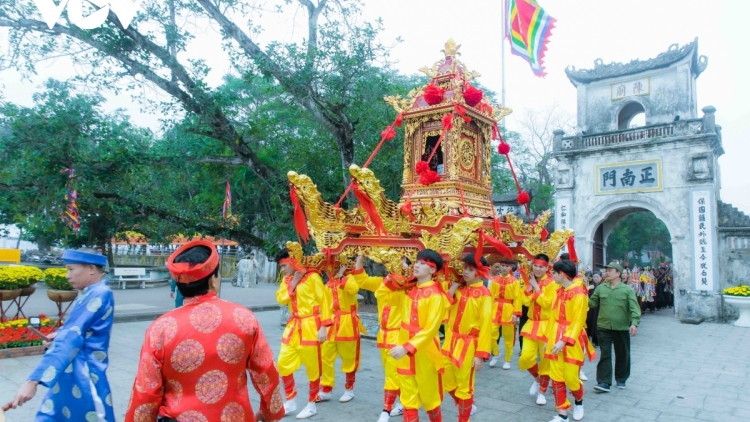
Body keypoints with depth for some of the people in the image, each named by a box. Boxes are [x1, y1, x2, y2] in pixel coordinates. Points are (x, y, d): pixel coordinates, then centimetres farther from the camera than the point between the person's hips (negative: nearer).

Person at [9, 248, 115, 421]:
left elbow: (71, 339, -30)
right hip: (70, 373, 9)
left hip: (84, 376, -9)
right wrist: (58, 334, 3)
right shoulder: (89, 294, 7)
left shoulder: (100, 295, -22)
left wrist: (33, 380, -34)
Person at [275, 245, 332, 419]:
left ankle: (312, 405, 19)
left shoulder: (312, 276, -10)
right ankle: (290, 401, 24)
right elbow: (281, 299, -1)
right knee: (283, 364, 8)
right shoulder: (287, 279, 11)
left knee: (313, 368, 3)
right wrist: (292, 283, -11)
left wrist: (323, 327, -17)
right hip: (293, 327, 7)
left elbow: (324, 301, -12)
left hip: (310, 327, -7)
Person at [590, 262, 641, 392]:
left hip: (622, 328, 0)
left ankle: (621, 379, 33)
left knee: (622, 354, 14)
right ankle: (604, 382, 1)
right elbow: (592, 302, 6)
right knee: (605, 354, 0)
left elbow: (634, 308, -10)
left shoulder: (628, 289, -3)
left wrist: (634, 323, -23)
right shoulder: (600, 288, 4)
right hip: (603, 327, 1)